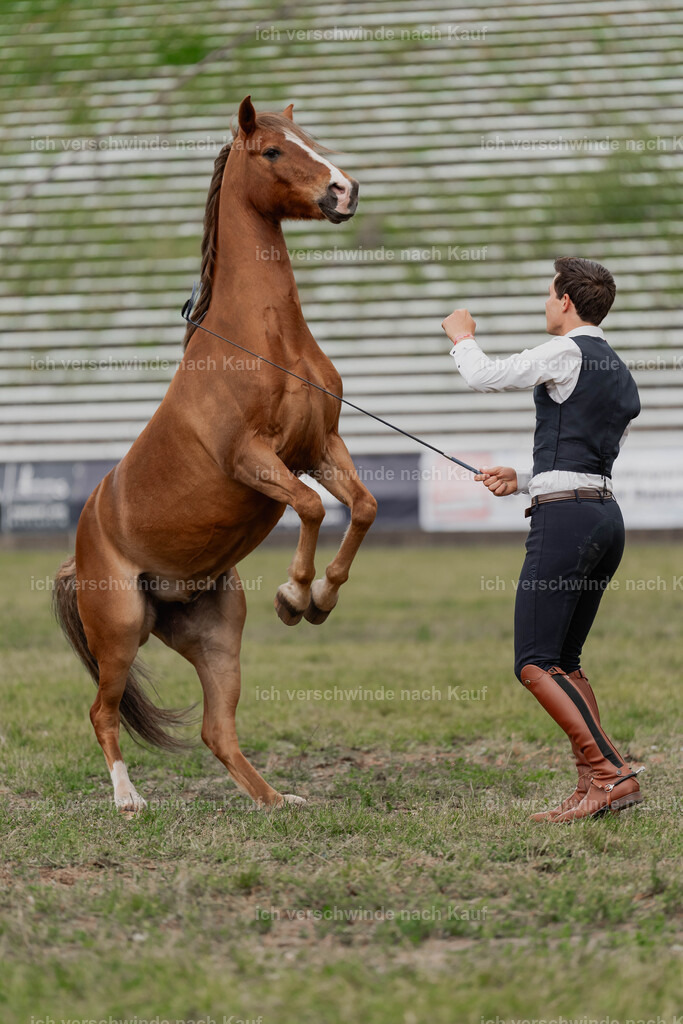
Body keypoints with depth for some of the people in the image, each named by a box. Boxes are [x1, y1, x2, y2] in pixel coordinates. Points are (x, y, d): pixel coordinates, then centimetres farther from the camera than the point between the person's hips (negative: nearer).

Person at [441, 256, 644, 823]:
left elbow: (486, 377, -4)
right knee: (564, 662, 14)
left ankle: (611, 772, -18)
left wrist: (463, 337, 15)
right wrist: (523, 479, 26)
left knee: (535, 664, -10)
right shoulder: (622, 374, 20)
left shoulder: (567, 352, -7)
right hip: (607, 515, 9)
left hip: (565, 519, -9)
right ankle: (595, 787, 7)